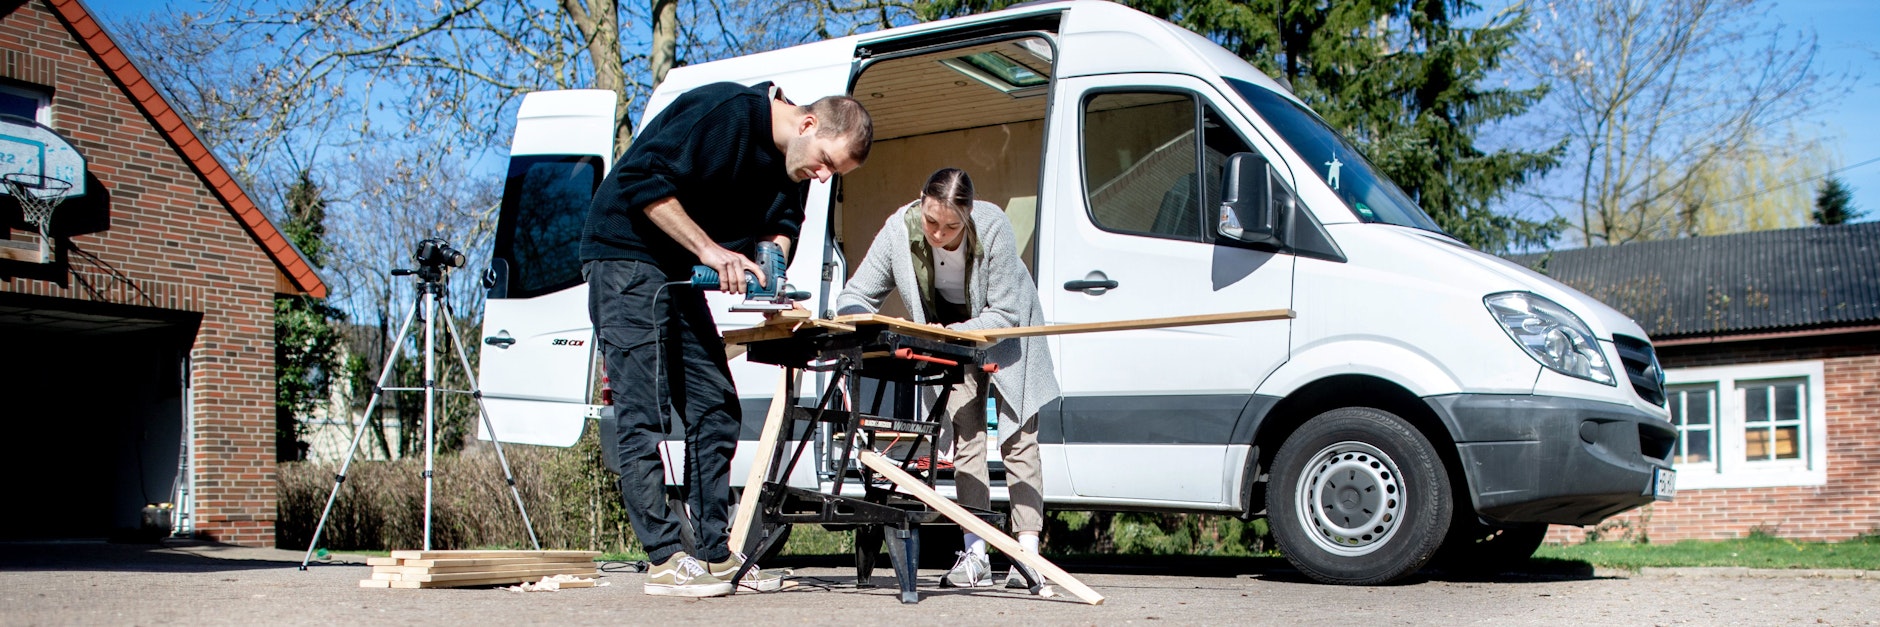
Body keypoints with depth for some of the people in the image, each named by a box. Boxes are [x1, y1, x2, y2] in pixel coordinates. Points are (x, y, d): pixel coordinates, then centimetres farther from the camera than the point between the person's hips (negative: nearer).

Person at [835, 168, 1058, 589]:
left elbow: (1004, 313, -28)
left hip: (1005, 327, -2)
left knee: (1018, 438, -7)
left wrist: (952, 332, -41)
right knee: (965, 436, -7)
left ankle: (1027, 555, -10)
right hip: (949, 329, 2)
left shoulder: (993, 227, -34)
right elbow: (855, 296, -20)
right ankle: (975, 555, -9)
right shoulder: (900, 229, -26)